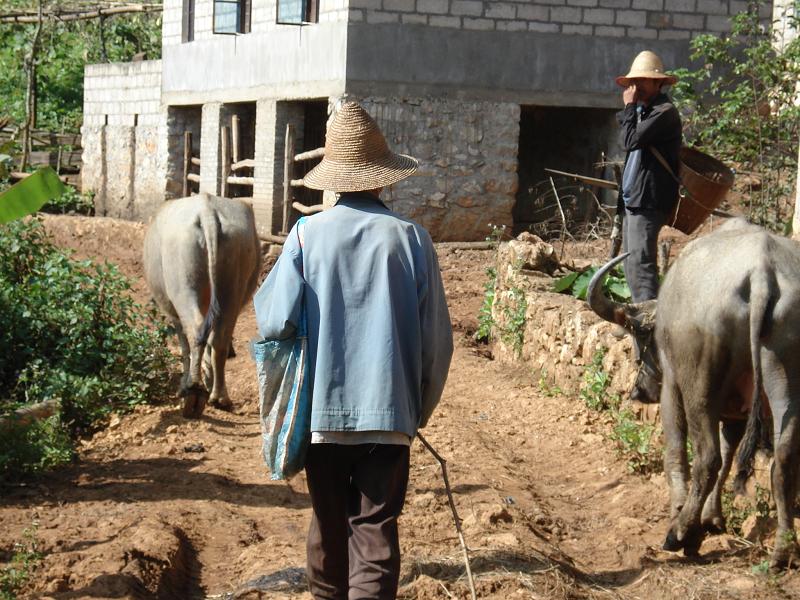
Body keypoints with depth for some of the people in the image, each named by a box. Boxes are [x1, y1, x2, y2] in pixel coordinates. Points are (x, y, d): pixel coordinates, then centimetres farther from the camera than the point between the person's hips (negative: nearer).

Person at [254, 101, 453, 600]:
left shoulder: (307, 235, -5)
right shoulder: (410, 237, -4)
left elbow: (276, 322, -10)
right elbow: (437, 338, -2)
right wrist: (421, 409, 12)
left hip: (322, 409, 1)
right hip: (388, 410, -1)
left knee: (329, 525, 17)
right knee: (376, 531, 1)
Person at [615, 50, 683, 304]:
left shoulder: (665, 112, -12)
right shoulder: (643, 111, 19)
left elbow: (631, 140, -18)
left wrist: (630, 107, -10)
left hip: (648, 200, -10)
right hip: (634, 197, 10)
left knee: (640, 261, -15)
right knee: (631, 263, 14)